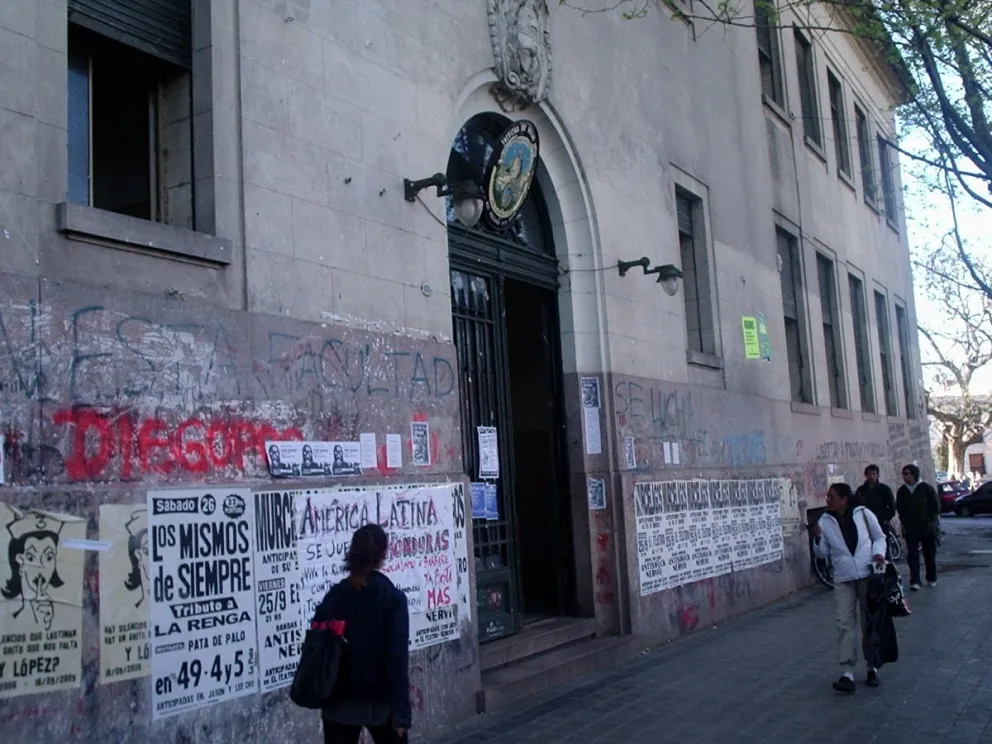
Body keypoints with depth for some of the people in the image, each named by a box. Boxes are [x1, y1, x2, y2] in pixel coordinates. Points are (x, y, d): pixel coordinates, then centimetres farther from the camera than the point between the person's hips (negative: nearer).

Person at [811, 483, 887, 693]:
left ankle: (872, 667, 24)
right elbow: (822, 553, 4)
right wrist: (817, 539, -14)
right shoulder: (825, 522, 0)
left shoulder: (864, 514, -4)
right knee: (845, 624, -6)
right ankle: (847, 673, -7)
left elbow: (879, 537, 8)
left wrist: (879, 553, -10)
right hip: (843, 580, 1)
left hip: (867, 575, -1)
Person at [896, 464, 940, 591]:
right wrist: (904, 522, 5)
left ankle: (931, 578, 24)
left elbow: (935, 505, 1)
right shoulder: (902, 491, 4)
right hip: (910, 529, 2)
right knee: (912, 555, -8)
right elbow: (899, 509, 13)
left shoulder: (926, 488, -4)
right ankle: (915, 581, -11)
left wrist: (932, 521, -4)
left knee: (929, 554, 9)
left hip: (927, 527, -1)